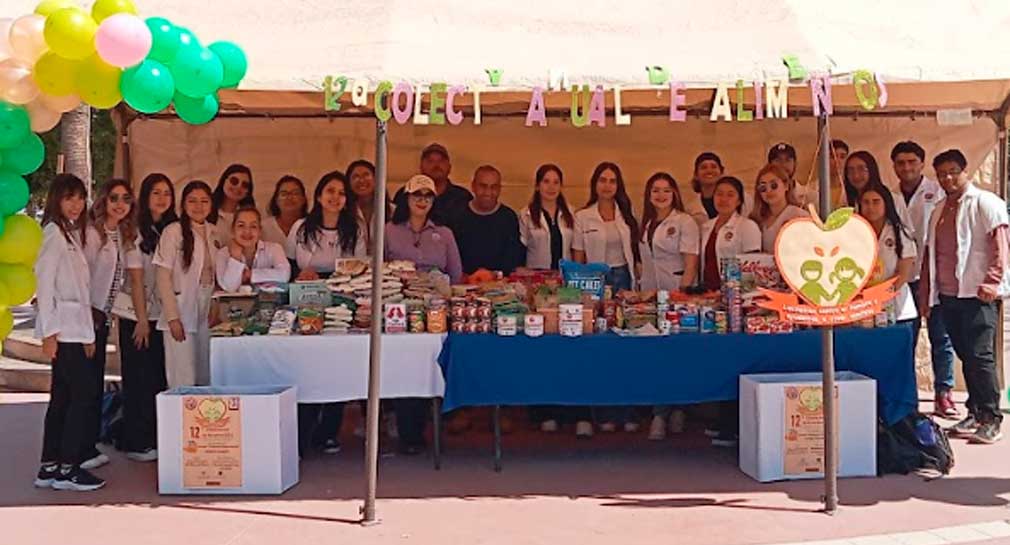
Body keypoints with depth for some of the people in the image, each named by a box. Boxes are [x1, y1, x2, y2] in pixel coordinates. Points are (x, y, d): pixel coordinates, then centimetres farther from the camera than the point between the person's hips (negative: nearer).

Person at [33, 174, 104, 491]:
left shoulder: (73, 233, 18)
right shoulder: (53, 232, -8)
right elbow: (44, 283, -13)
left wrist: (88, 334, 12)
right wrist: (48, 332, -17)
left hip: (76, 327, 9)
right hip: (62, 328, -9)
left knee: (62, 398, 9)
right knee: (85, 395, -10)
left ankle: (49, 468, 13)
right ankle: (67, 469, -5)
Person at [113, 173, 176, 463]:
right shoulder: (136, 231, -9)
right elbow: (136, 278, -11)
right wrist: (142, 320, -12)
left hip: (162, 313, 5)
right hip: (136, 314, -5)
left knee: (161, 376, 8)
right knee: (139, 379, 1)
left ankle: (158, 439, 17)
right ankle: (137, 444, 9)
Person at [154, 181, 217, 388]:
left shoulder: (212, 232, 10)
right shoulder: (173, 232, -7)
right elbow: (163, 278, -9)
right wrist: (172, 317, -14)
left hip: (206, 314, 6)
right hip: (181, 313, -5)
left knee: (206, 378, 7)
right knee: (184, 381, -7)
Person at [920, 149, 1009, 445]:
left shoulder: (985, 203, -3)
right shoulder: (939, 210, 19)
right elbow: (930, 252, 21)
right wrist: (925, 293, 17)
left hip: (977, 294, -7)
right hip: (947, 296, 7)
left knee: (980, 356, -9)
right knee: (966, 356, 10)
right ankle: (975, 414, 18)